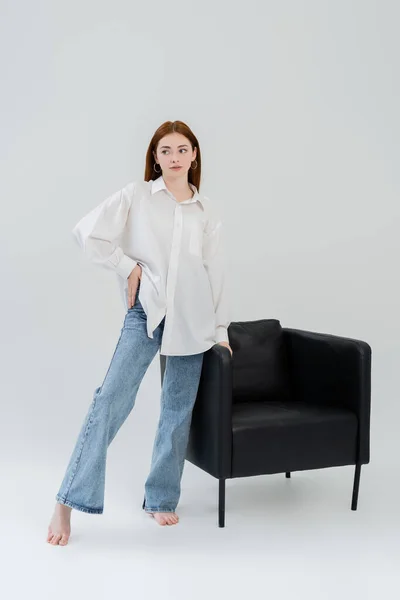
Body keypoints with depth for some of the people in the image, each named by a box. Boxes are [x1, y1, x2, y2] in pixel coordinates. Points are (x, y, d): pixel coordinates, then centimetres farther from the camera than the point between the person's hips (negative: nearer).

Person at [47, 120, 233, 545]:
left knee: (178, 409, 6)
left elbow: (216, 271, 11)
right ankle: (67, 503, -5)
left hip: (193, 318, 3)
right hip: (147, 310, -3)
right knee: (113, 397, -13)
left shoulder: (206, 210, 9)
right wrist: (128, 266, -4)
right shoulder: (136, 195, 2)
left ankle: (161, 499, 21)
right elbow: (87, 233, -2)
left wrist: (221, 328, 11)